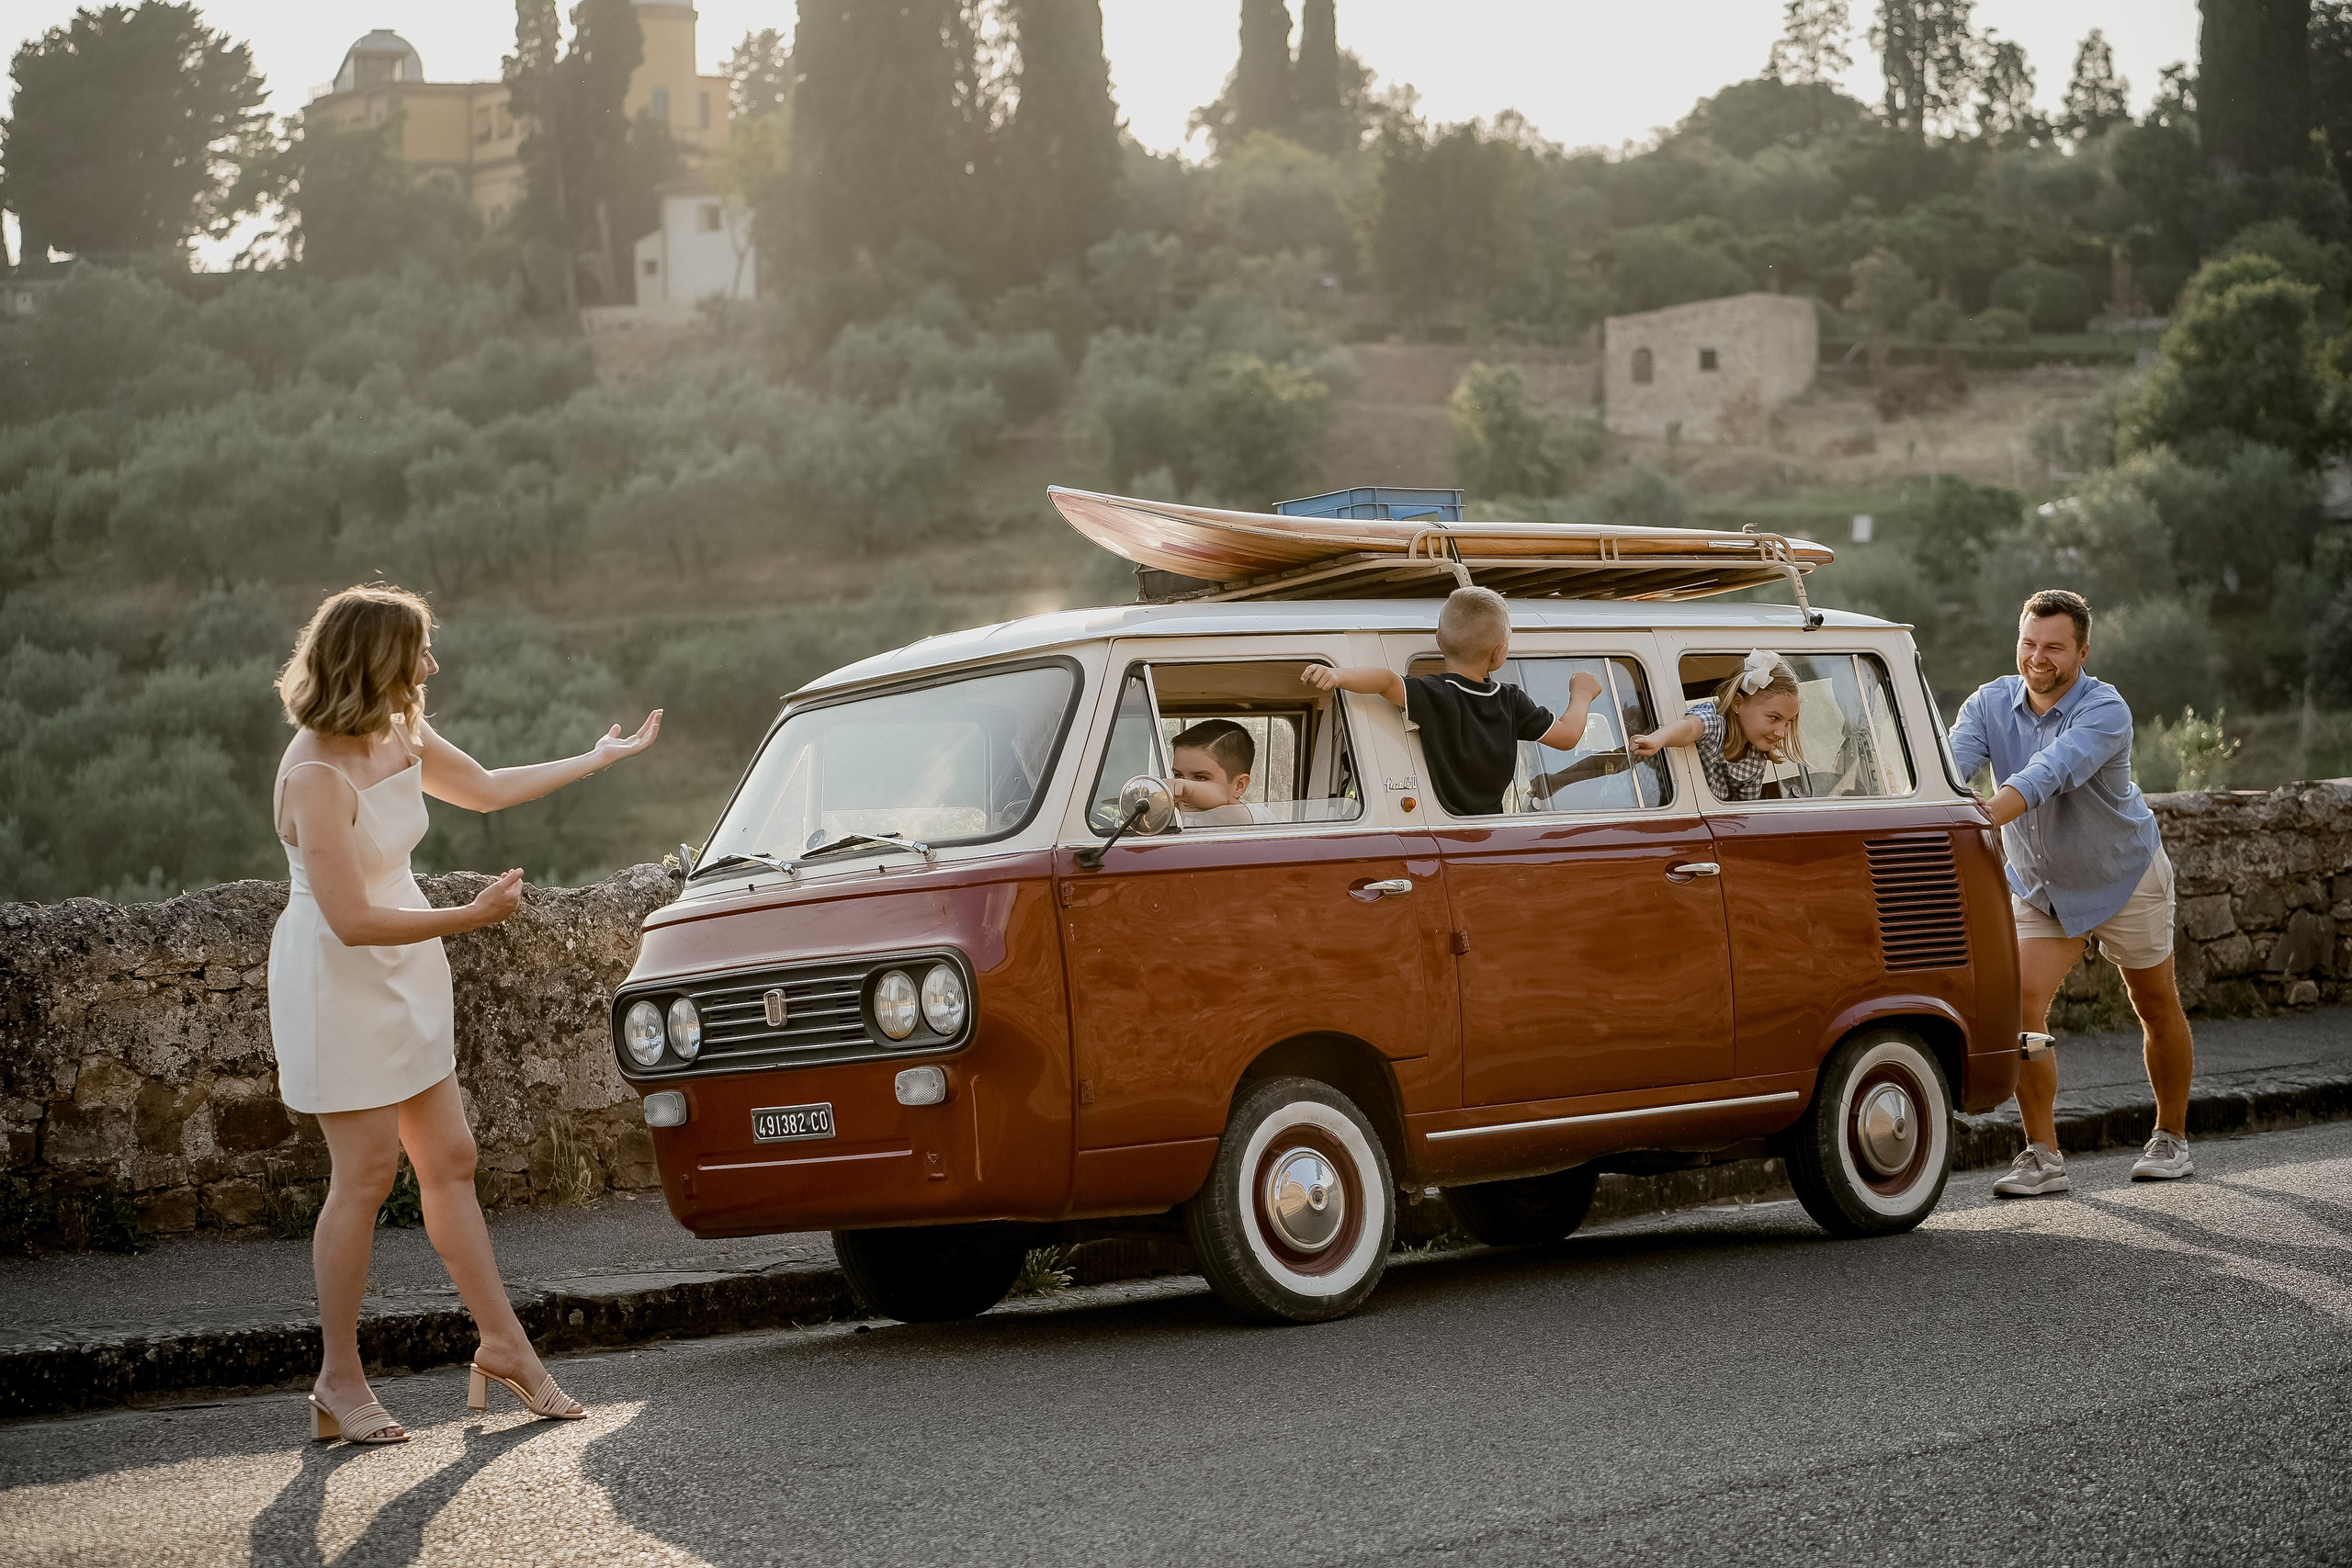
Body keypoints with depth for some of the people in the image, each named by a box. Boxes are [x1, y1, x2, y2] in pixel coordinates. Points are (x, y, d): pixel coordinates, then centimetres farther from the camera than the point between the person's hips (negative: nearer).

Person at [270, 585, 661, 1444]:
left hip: (403, 980, 8)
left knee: (450, 1161, 11)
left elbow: (485, 788, 21)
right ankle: (340, 1382, 6)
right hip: (338, 985, -8)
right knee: (366, 1175, -5)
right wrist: (472, 917, -21)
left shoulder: (400, 740, 2)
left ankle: (503, 1343, 19)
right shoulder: (316, 777, -25)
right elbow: (351, 921, -25)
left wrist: (602, 756, 29)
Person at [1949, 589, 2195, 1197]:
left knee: (2157, 1009, 12)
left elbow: (2045, 776, -45)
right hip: (2039, 886, 3)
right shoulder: (1990, 704, -15)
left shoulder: (2105, 712, -29)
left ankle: (2171, 1140, 32)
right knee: (2021, 1005, -14)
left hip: (2122, 876, -3)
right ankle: (2043, 1156, -7)